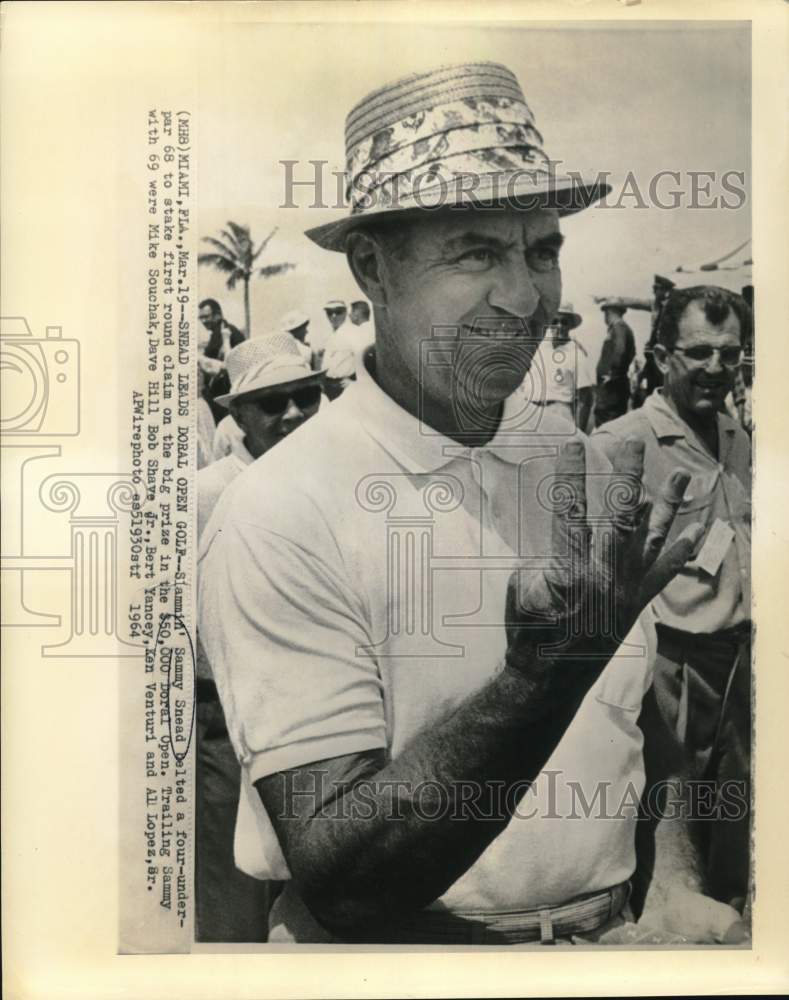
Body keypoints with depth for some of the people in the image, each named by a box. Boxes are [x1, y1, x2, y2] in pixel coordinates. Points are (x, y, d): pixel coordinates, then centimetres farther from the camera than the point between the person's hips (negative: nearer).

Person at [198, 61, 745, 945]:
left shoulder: (584, 468, -1)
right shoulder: (277, 516, -17)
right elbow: (336, 881, -19)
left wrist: (675, 885, 0)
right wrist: (545, 674, -30)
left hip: (610, 931, 4)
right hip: (393, 942, -4)